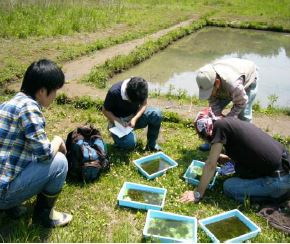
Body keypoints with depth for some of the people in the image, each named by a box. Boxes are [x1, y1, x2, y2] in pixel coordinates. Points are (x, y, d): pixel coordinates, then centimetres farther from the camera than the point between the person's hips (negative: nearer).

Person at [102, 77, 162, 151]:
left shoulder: (141, 88, -19)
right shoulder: (114, 92, -28)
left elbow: (144, 104, -6)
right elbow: (105, 111, -14)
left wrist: (135, 119, -23)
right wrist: (119, 122, -27)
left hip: (135, 116, 4)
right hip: (119, 120, -4)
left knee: (157, 114, -23)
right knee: (130, 143, -30)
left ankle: (151, 144, -5)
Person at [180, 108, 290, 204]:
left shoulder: (220, 125, -11)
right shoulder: (232, 122, 14)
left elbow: (211, 165, -9)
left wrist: (198, 194, -2)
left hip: (277, 180, -8)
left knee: (229, 187, 0)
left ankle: (278, 193, 2)